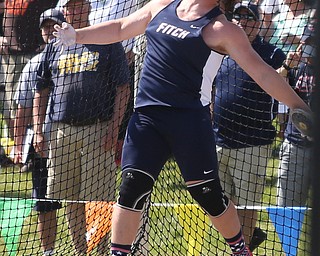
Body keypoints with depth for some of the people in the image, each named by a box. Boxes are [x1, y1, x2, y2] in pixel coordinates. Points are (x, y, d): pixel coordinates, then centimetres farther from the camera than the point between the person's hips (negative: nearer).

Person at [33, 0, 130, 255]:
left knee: (99, 195, -7)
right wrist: (38, 131, 6)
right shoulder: (53, 48, 15)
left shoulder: (108, 43, 5)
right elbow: (41, 93, 17)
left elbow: (123, 89, 0)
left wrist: (114, 128, -10)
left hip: (97, 130, -4)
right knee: (71, 197, 6)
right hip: (61, 131, 4)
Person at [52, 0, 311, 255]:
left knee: (208, 194, -1)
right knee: (132, 187, -6)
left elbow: (262, 73, -5)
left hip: (190, 118, -4)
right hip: (147, 116, 4)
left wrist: (300, 107, -9)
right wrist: (76, 36, 15)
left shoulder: (221, 29, -3)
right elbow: (120, 29, 25)